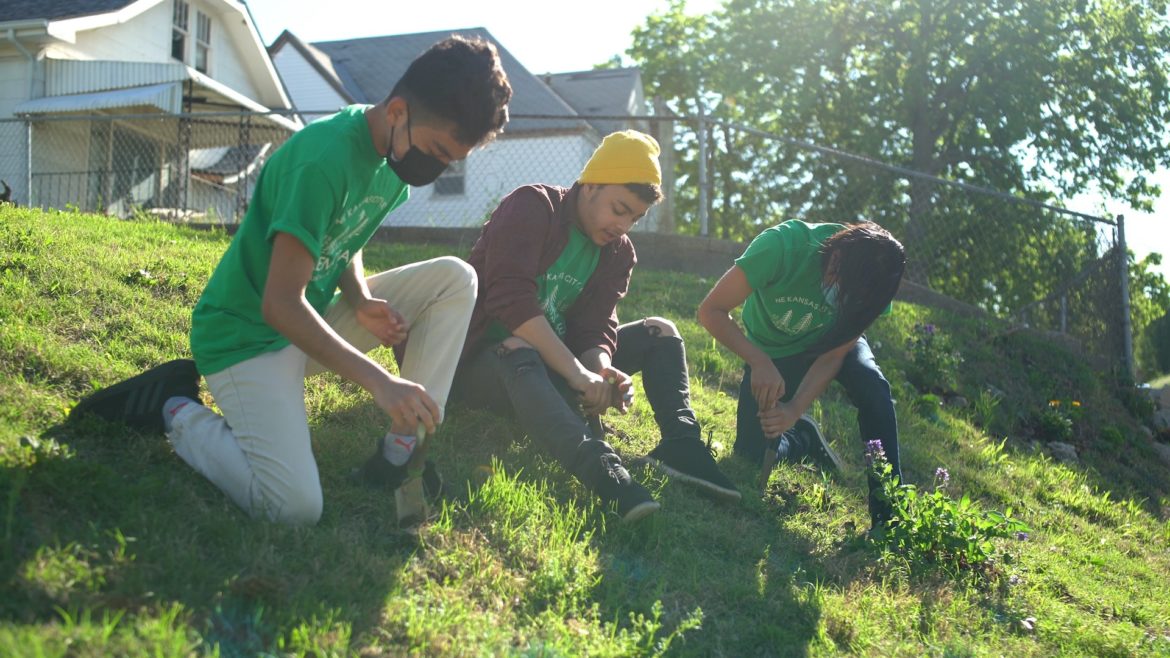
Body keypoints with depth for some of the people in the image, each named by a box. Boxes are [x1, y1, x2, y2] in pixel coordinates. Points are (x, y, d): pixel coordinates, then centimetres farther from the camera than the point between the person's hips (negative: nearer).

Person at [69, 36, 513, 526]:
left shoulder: (396, 155, 0)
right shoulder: (325, 159, -28)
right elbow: (281, 304, -30)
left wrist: (362, 300, -7)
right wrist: (380, 381, -35)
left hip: (313, 320, 9)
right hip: (247, 333, -9)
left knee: (455, 279, -6)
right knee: (296, 506, -25)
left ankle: (400, 453, -6)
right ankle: (175, 410, 1)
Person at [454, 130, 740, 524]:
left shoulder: (617, 253, 7)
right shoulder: (532, 207, -14)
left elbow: (594, 329, -5)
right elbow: (511, 301, -28)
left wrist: (601, 373, -29)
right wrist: (578, 374, -35)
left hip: (553, 365, 7)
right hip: (487, 360, -7)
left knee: (659, 332, 0)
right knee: (517, 350, -41)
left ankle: (681, 445, -23)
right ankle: (603, 469, -64)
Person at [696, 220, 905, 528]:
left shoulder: (868, 283, -29)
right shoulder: (784, 245, -38)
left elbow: (834, 354, -21)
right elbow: (711, 311, -34)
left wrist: (794, 409, -36)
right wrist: (760, 363, -48)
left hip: (828, 342, 1)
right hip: (770, 350, -1)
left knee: (872, 386, -30)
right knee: (754, 455, -9)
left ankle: (887, 512, -20)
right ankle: (803, 437, 25)